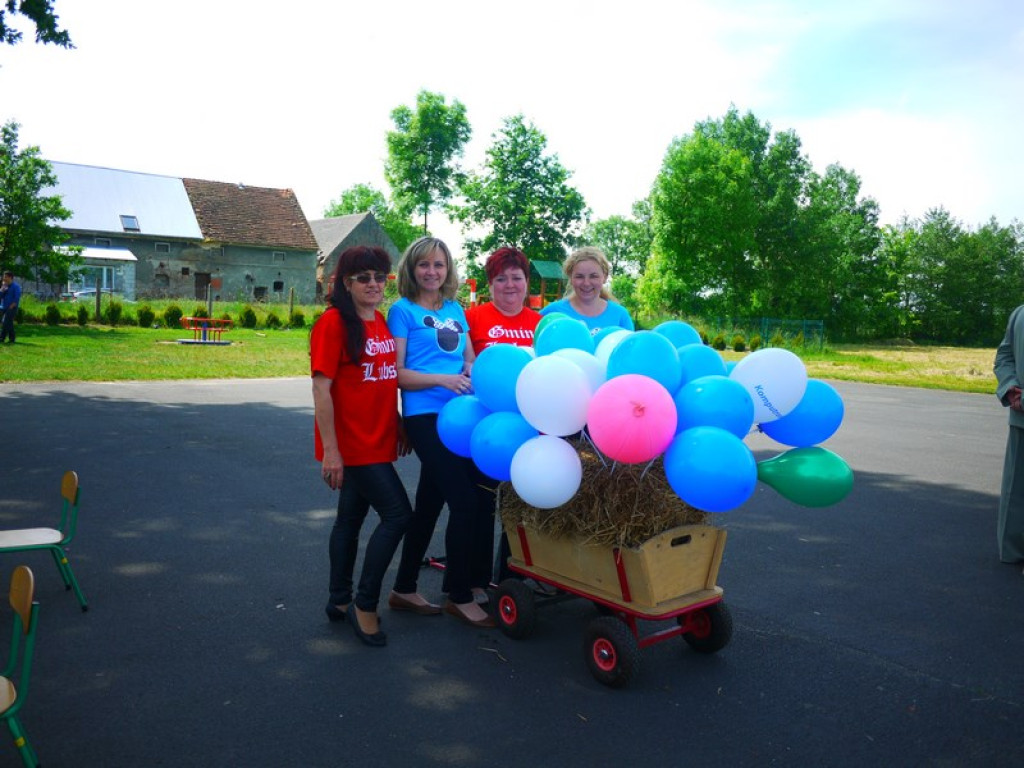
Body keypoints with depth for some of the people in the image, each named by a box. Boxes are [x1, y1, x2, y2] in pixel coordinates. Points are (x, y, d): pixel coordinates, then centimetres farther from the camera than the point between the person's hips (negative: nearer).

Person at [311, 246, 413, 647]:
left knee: (352, 516, 16)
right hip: (351, 444, -7)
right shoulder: (333, 323, -12)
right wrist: (330, 451, -19)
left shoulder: (383, 322, 9)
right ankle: (364, 605, 4)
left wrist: (398, 426, 15)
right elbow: (321, 390, -16)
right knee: (397, 514, -9)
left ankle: (340, 601, 30)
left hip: (377, 441, 7)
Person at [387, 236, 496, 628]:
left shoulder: (456, 310, 17)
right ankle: (459, 596, 8)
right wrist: (443, 380, -19)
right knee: (465, 501, -9)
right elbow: (398, 373, -7)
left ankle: (404, 589, 27)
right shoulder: (403, 310, 0)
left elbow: (470, 361, 20)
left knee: (429, 504, 12)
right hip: (426, 416, -6)